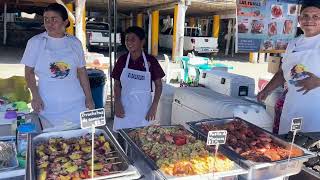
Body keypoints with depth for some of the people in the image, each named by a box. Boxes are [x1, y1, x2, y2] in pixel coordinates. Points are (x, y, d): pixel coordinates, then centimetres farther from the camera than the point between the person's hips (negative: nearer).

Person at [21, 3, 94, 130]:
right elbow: (29, 72, 4)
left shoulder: (75, 43, 4)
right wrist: (35, 96, -8)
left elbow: (82, 72, 8)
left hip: (76, 105, 1)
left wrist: (89, 98, 4)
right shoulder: (35, 42, 0)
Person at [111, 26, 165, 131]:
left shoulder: (151, 60, -6)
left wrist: (154, 106, -6)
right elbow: (117, 85, 6)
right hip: (124, 109, 1)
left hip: (144, 110, -1)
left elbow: (158, 85, 0)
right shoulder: (122, 60, -1)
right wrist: (117, 103, -7)